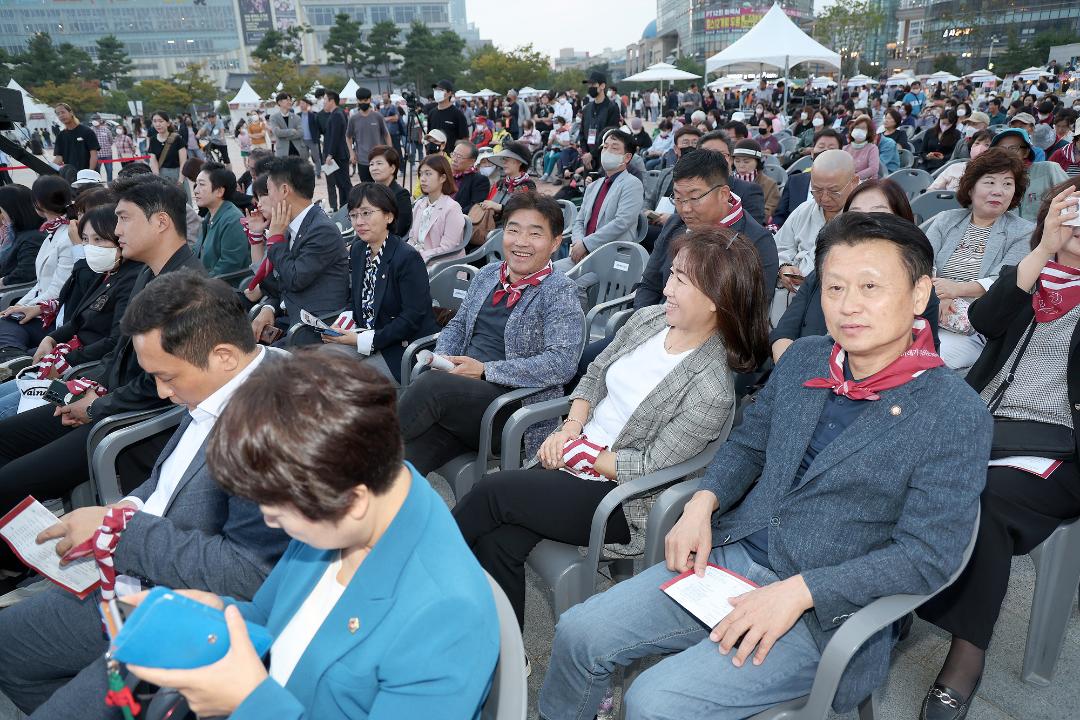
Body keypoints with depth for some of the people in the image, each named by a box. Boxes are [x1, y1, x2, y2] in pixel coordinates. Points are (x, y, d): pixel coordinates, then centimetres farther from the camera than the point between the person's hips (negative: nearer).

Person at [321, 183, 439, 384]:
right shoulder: (358, 250, 8)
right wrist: (341, 326, -3)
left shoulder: (408, 258, -17)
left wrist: (362, 340, -21)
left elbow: (412, 318, -20)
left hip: (406, 348, -7)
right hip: (365, 340, 7)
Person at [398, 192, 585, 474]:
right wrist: (442, 357, 2)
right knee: (413, 451, -25)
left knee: (432, 384, -30)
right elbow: (457, 325, 26)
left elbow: (562, 363, -17)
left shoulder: (561, 292, -4)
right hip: (465, 396, 5)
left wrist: (485, 371, -17)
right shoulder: (487, 274, 16)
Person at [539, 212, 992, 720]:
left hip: (823, 612, -5)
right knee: (578, 634, -3)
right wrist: (702, 503, -3)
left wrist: (799, 591, -22)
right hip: (727, 556, 6)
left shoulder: (955, 414, -13)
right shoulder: (803, 358, 4)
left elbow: (926, 555, -15)